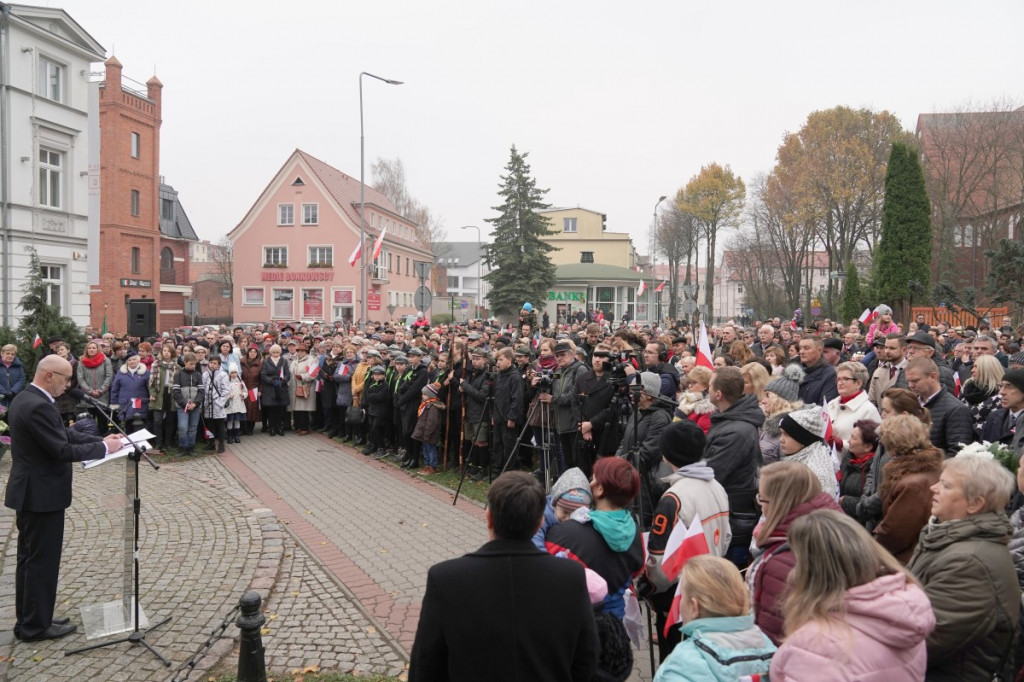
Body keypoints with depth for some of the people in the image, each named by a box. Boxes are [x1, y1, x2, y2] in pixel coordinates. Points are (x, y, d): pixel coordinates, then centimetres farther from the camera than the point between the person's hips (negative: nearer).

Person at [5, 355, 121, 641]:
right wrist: (104, 447, -13)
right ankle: (36, 626, 13)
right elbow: (63, 450, -24)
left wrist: (100, 439, 4)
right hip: (42, 495, -11)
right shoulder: (38, 406, -25)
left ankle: (27, 619, 30)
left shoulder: (25, 398, 8)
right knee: (42, 561, 2)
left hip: (30, 492, 11)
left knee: (29, 559, 18)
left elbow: (62, 433, 12)